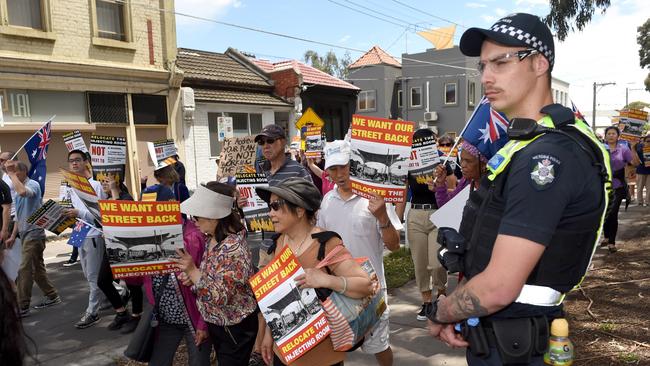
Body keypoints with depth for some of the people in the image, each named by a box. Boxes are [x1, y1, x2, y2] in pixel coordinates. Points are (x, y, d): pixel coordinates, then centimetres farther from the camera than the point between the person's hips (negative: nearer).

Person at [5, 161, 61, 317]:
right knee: (37, 268, 14)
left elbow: (23, 191, -37)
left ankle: (22, 307, 0)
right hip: (26, 234, 9)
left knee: (25, 270, -7)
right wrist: (13, 236, 17)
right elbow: (19, 215, 20)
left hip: (34, 233, -9)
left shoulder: (33, 184, -11)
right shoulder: (19, 189, 15)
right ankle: (52, 296, 24)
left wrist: (11, 174, -24)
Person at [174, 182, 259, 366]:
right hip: (216, 323, 9)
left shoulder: (232, 249, -31)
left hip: (235, 329, -9)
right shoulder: (212, 238, -2)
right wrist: (193, 276, -7)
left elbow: (220, 296, -30)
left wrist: (192, 271, -30)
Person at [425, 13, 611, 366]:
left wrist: (439, 313, -10)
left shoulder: (546, 155, -25)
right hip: (493, 334, 9)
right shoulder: (529, 143, 8)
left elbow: (498, 288, -28)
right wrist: (454, 312, 0)